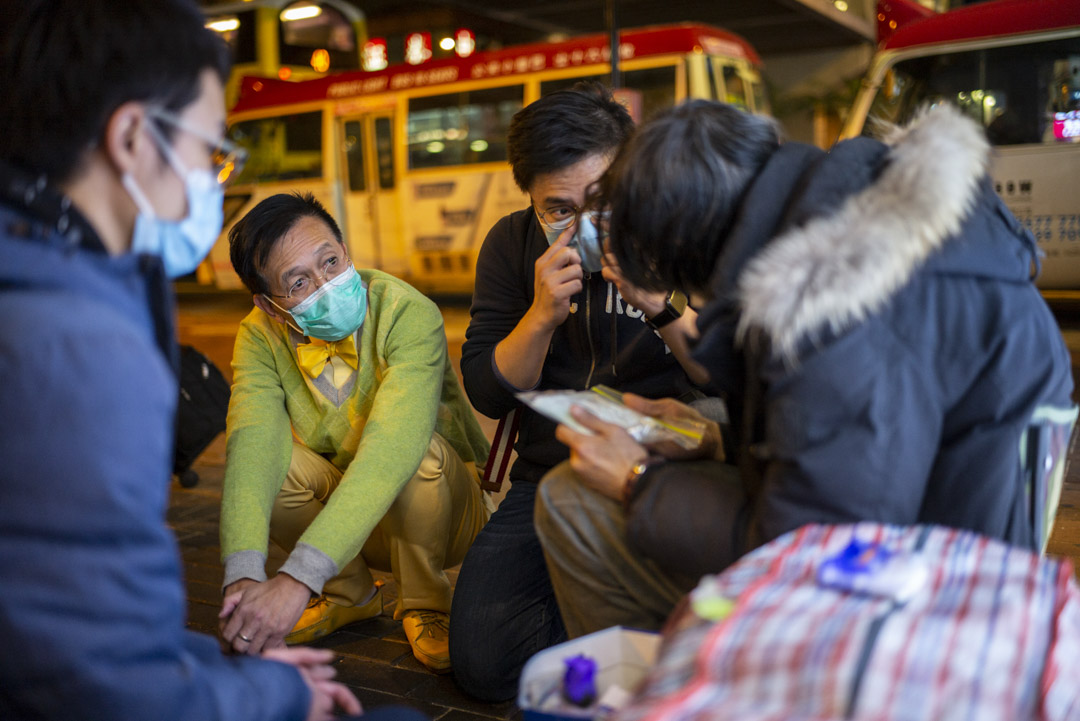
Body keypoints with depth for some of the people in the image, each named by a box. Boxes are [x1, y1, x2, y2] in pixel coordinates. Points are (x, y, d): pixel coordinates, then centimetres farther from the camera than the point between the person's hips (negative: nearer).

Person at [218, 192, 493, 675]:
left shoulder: (408, 314, -29)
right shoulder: (260, 337, -14)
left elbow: (391, 450, -42)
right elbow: (253, 442, -30)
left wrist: (297, 579, -51)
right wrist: (243, 576, -47)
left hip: (442, 511, -4)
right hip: (345, 520, 4)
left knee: (419, 452, -35)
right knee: (269, 455, -23)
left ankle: (425, 604, -6)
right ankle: (348, 595, 4)